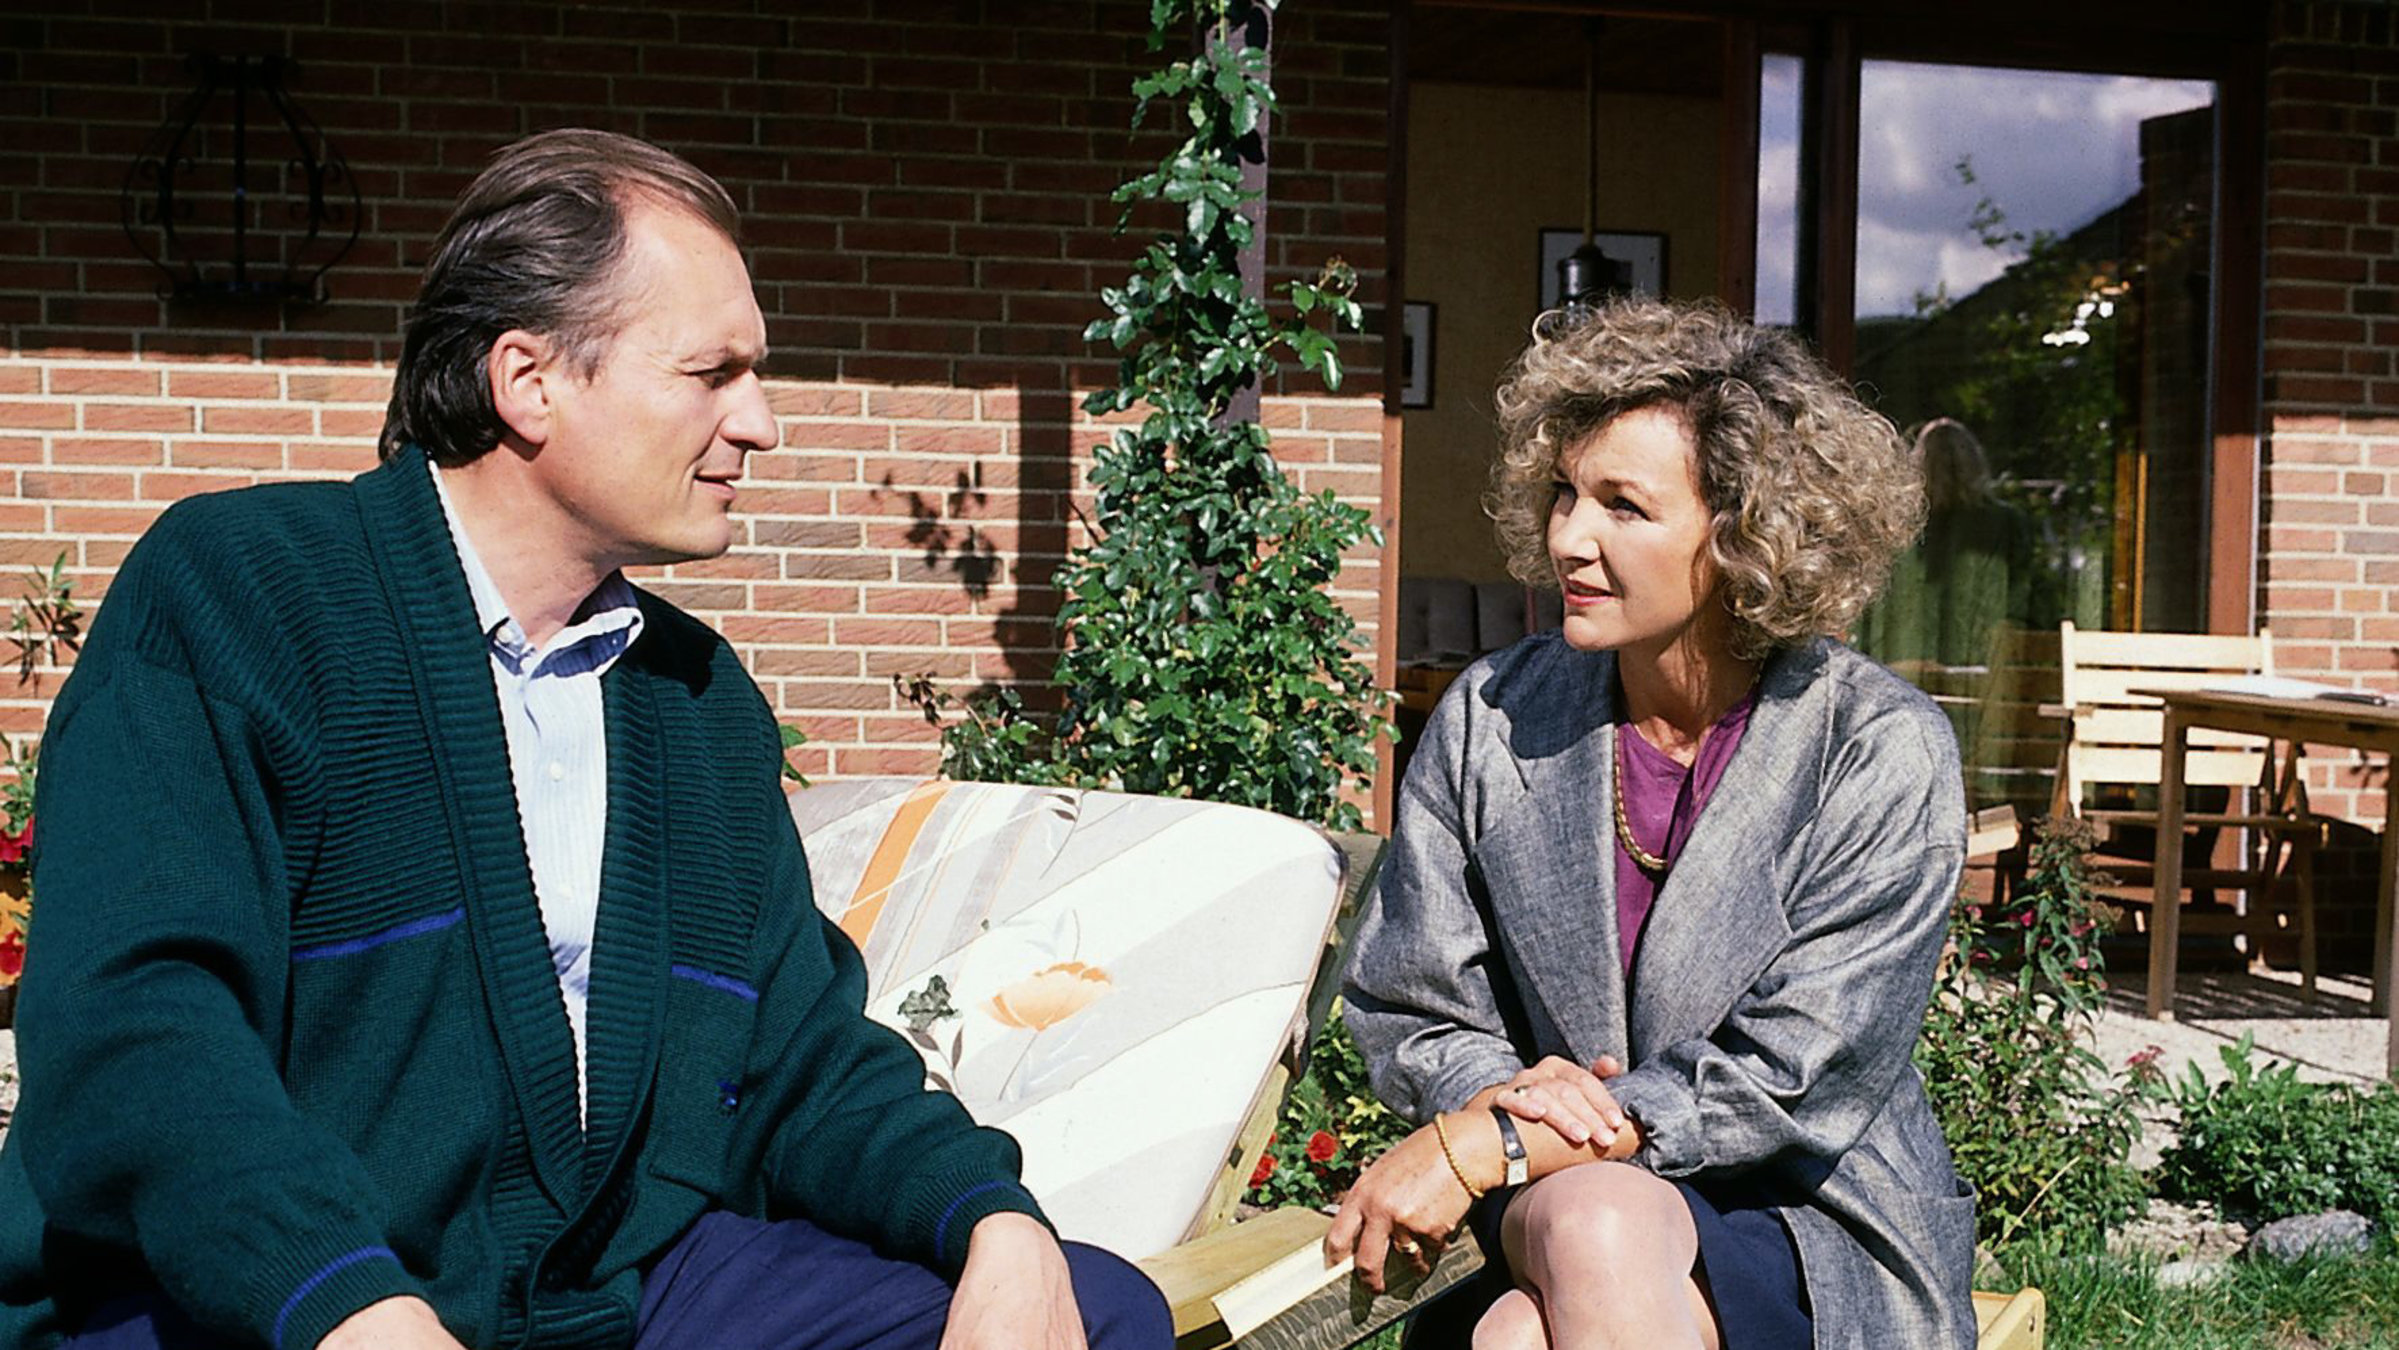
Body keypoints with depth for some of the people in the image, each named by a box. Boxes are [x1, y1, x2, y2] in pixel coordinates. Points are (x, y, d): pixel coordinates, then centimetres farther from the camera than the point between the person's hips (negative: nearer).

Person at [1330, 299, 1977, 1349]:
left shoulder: (1882, 751, -9)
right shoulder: (1490, 720, 0)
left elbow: (1798, 1080, -14)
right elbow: (1405, 1010, 6)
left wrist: (1485, 1146, -18)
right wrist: (1502, 1093, -19)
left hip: (1821, 1227, -2)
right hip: (1554, 1205, 2)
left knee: (1606, 1225, -34)